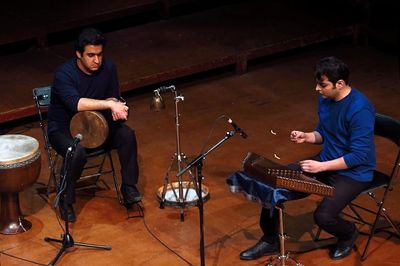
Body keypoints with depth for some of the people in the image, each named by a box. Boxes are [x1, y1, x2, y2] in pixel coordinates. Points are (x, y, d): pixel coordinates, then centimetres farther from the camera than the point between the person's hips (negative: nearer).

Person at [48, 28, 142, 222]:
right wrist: (110, 104, -46)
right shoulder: (64, 73, -24)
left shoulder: (108, 68, -6)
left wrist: (116, 107, -22)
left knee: (127, 135, -22)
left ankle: (129, 188, -9)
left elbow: (113, 97, 3)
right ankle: (66, 201, -12)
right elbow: (76, 104, -39)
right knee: (77, 152, -36)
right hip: (63, 128, -5)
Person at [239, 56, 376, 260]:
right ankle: (270, 240, 13)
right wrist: (306, 137, -6)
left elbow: (359, 156, -23)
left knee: (323, 216, -27)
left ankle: (349, 234, 11)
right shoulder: (325, 99, -1)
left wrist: (322, 167, -22)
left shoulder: (360, 109, -26)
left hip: (353, 172, -8)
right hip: (326, 160, 8)